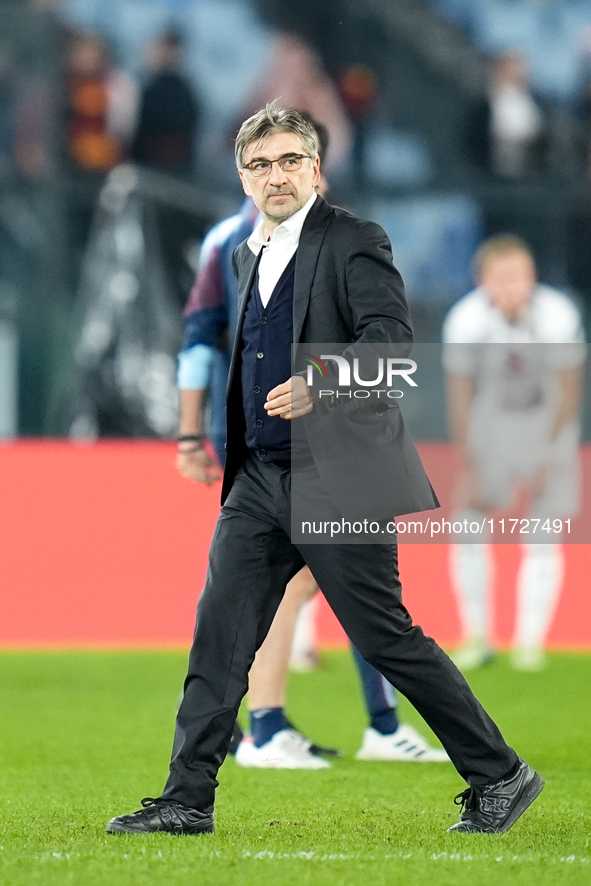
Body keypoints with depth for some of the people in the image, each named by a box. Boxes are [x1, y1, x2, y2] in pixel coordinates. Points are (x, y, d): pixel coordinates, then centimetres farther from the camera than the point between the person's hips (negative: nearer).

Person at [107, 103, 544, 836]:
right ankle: (187, 799, 3)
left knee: (385, 637, -3)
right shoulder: (249, 255, 15)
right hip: (260, 477, 7)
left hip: (337, 475, -7)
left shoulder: (354, 243, -9)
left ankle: (500, 778, 8)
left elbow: (391, 334, -21)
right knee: (220, 633, 0)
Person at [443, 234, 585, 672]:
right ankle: (477, 638, 10)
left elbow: (568, 394, -15)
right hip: (491, 419, 1)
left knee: (543, 537, -5)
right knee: (468, 529, -3)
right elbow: (460, 396, -13)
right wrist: (469, 468, -10)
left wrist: (546, 461, -12)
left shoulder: (559, 317, -27)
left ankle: (531, 641, 5)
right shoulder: (465, 321, -25)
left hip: (548, 420, -1)